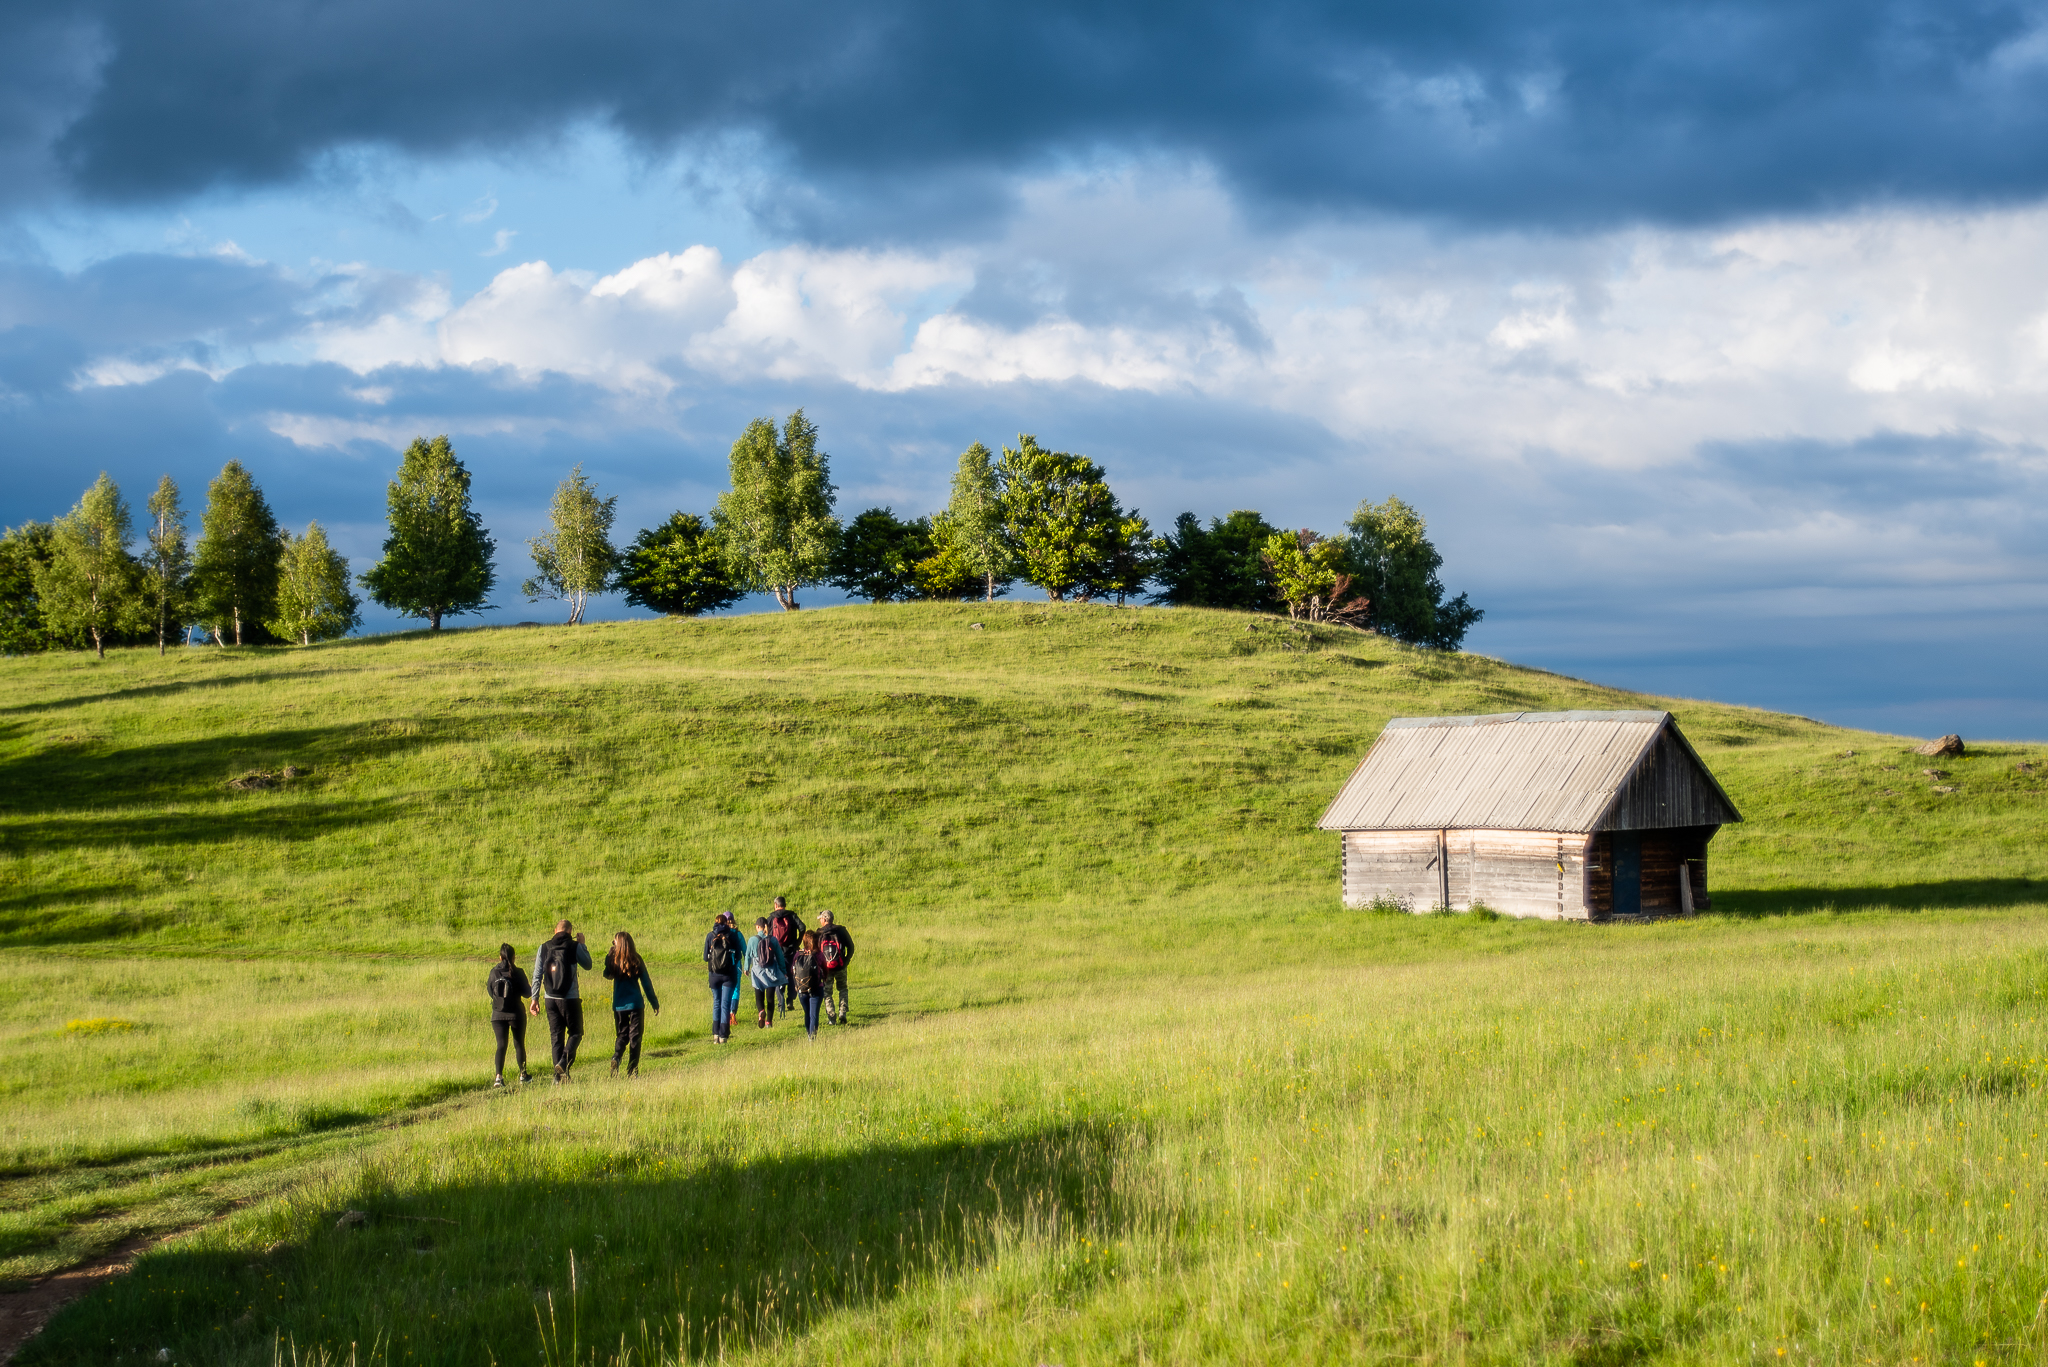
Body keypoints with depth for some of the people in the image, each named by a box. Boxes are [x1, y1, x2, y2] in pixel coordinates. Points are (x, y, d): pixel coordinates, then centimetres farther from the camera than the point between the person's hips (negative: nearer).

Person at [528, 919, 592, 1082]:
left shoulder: (543, 948, 5)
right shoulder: (574, 946, -4)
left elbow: (537, 975, 4)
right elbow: (587, 965, 10)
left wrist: (535, 998, 8)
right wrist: (582, 944, 18)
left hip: (550, 999, 3)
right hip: (570, 999, -3)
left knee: (556, 1037, 9)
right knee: (575, 1032, 9)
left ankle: (559, 1075, 6)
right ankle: (564, 1063, -13)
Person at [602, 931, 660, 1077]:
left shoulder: (613, 959, -5)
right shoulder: (637, 960, -5)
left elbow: (607, 975, 16)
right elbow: (646, 983, -3)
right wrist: (654, 1002, 4)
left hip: (619, 1005, 1)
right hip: (636, 1003, -1)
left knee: (622, 1036, 13)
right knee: (635, 1037, 6)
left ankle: (616, 1058, -15)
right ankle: (632, 1071, 3)